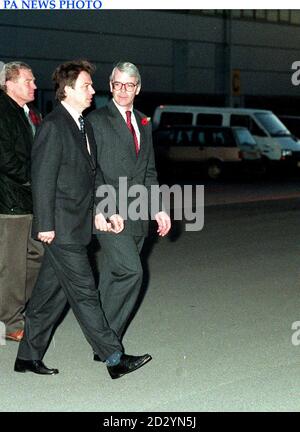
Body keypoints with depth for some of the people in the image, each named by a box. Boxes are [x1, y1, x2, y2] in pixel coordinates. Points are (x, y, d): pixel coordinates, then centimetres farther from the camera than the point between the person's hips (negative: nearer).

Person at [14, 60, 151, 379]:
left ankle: (28, 356, 22)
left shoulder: (84, 127, 16)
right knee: (84, 293, -3)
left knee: (51, 293, 13)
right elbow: (43, 179, -15)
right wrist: (45, 226, -16)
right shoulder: (53, 126, -13)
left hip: (76, 227, 9)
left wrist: (101, 211, 12)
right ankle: (114, 358, 2)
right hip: (60, 228, -9)